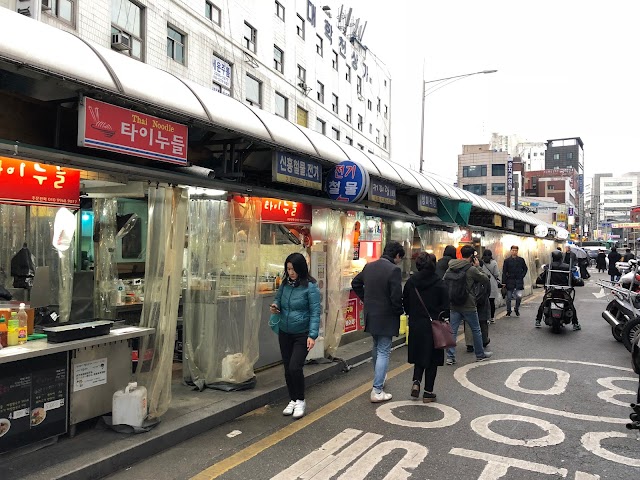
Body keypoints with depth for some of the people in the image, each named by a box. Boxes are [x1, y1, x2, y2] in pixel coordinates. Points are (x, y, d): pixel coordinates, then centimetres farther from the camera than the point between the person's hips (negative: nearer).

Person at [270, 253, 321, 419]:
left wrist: (312, 335, -20)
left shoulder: (310, 286, -14)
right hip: (284, 333, 6)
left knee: (295, 367, -12)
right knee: (287, 368, 11)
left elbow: (315, 312, -14)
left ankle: (300, 401, 11)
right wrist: (275, 307, -5)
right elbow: (278, 299, 19)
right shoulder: (285, 284, 3)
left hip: (302, 334, -6)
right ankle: (293, 400, 30)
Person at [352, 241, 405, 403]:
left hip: (370, 315, 7)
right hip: (386, 318, -7)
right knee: (383, 352, 1)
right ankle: (377, 391, 2)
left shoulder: (369, 266, 4)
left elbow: (355, 283, 16)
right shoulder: (394, 270, -19)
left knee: (376, 348, 25)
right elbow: (396, 296, -23)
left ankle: (379, 378, 44)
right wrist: (400, 311, -5)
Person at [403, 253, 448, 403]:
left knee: (419, 355, 21)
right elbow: (445, 306, -9)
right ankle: (428, 392, 13)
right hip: (433, 326, -2)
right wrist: (440, 318, 7)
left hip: (415, 325, 3)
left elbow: (405, 303, 3)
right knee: (432, 359, 8)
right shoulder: (439, 283, -11)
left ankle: (416, 382, 3)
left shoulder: (411, 281, -3)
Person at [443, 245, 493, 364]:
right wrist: (478, 266, 7)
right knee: (476, 330, 14)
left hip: (453, 305, 4)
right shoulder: (472, 269, -13)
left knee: (452, 331, 5)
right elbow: (483, 278, -1)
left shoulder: (450, 268, 3)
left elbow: (444, 282, 6)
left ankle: (450, 357, 3)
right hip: (468, 306, -4)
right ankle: (480, 354, 28)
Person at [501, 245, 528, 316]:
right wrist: (504, 282, -6)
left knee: (519, 296, -8)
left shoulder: (521, 260, 5)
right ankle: (508, 311, 17)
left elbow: (525, 269, 17)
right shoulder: (507, 260, 2)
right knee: (509, 297, 4)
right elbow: (504, 272, 1)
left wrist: (522, 276, 2)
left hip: (519, 281, 0)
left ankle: (517, 309, 16)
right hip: (510, 282, 0)